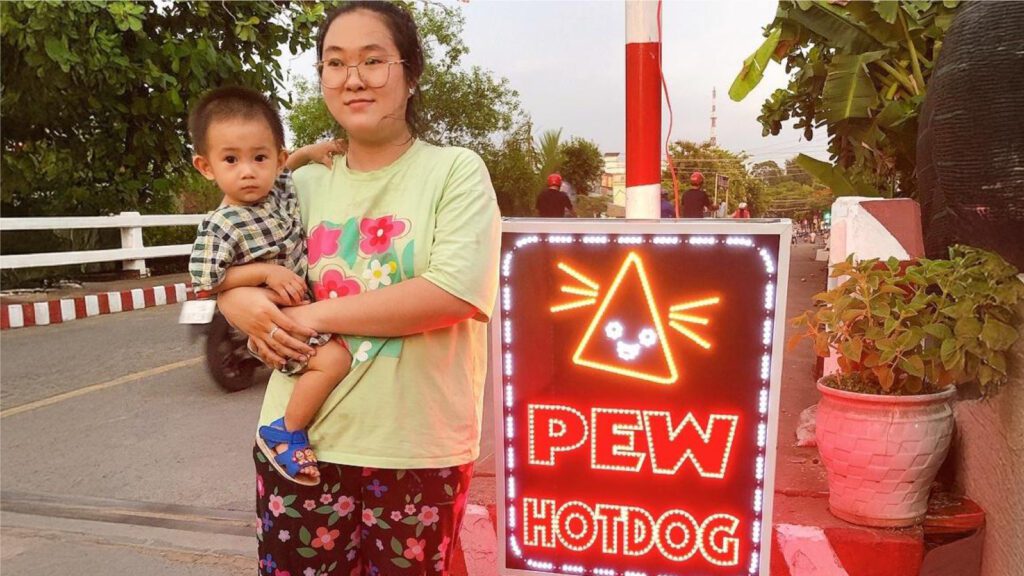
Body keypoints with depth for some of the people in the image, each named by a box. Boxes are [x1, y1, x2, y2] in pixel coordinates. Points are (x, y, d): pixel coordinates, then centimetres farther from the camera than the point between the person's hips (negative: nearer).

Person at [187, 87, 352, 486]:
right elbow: (204, 283, -20)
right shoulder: (221, 228, -20)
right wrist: (265, 271, -23)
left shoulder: (282, 192, 0)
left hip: (309, 304, 8)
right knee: (333, 360, -27)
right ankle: (286, 434, -9)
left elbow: (288, 165, 22)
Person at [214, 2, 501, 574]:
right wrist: (241, 301, -7)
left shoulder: (456, 170, -6)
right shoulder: (305, 185, 7)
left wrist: (316, 314, -16)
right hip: (301, 441, 4)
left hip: (418, 451, -3)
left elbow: (455, 294, -19)